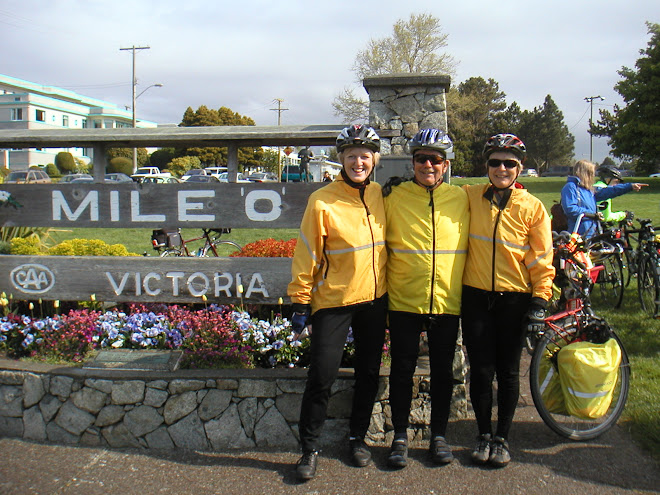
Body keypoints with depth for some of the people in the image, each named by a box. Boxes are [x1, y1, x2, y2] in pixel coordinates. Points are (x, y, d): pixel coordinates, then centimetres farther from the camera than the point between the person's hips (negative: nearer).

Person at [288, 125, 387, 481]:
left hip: (374, 299, 5)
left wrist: (390, 288, 16)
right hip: (333, 301, -4)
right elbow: (307, 255, -7)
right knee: (322, 375, -4)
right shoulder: (322, 201, -11)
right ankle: (309, 448, 12)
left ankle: (358, 437, 31)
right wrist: (300, 302, -7)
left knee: (369, 372, 13)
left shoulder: (381, 196, 3)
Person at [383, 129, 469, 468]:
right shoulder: (394, 197, -1)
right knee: (402, 370, 7)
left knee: (443, 371, 11)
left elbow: (470, 247, 12)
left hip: (447, 302, 1)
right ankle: (400, 437, 22)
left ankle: (439, 436, 26)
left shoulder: (461, 199, 3)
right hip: (404, 300, -1)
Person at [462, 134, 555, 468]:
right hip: (475, 296, 1)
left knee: (508, 372, 7)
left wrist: (540, 299, -4)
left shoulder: (532, 207, -1)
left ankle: (502, 439, 24)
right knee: (481, 370, 4)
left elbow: (542, 258, 2)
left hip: (514, 299, 0)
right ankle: (484, 436, 23)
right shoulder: (469, 197, 1)